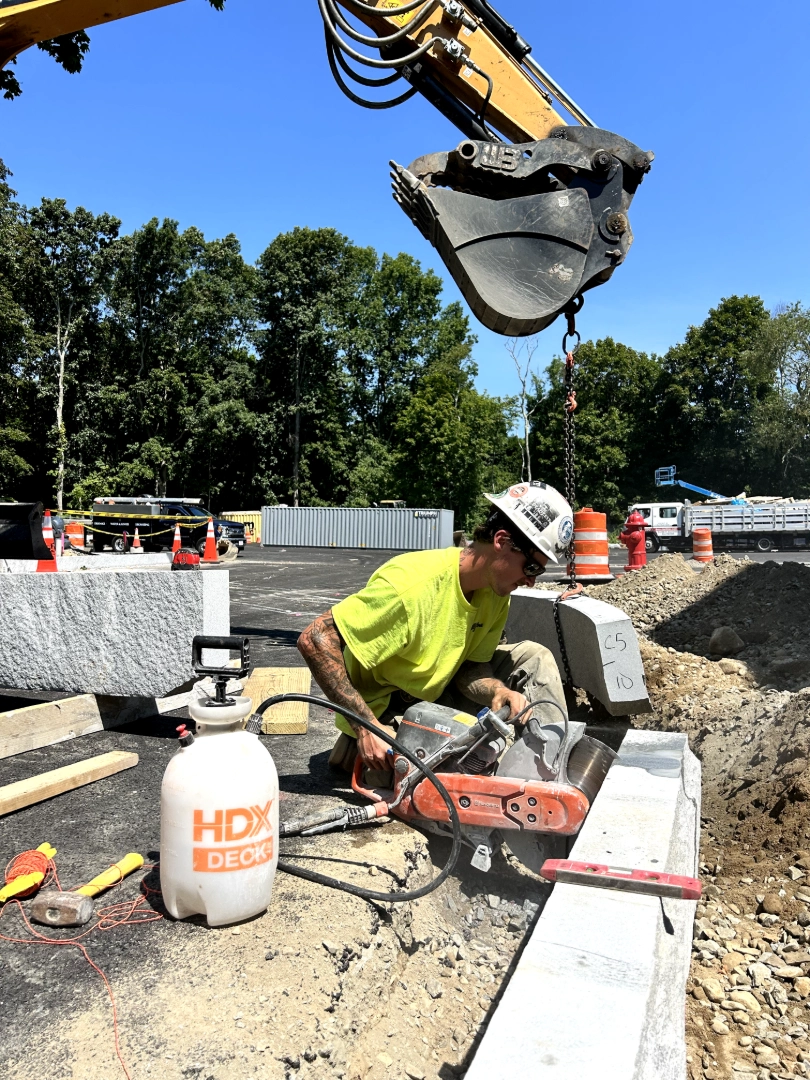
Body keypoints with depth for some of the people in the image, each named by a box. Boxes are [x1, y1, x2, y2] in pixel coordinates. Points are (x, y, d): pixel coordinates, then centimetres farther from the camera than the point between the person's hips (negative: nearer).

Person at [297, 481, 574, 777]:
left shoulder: (496, 591, -7)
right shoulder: (412, 584, -32)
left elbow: (471, 665, -2)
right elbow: (315, 640, -32)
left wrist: (498, 691, -26)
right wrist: (368, 727, -34)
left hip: (434, 694, 8)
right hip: (384, 712, -8)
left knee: (533, 658, -2)